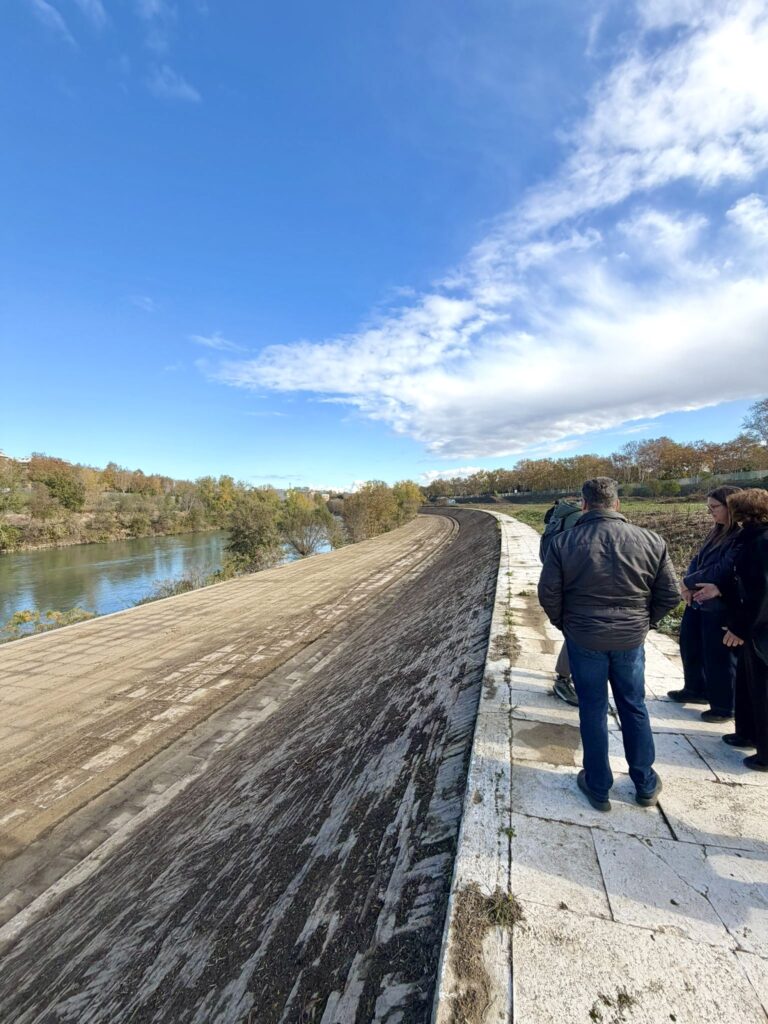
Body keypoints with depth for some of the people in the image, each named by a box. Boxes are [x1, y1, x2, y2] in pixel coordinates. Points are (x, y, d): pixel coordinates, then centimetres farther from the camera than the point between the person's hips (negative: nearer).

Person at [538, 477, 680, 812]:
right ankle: (645, 784, 37)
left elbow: (548, 594, -10)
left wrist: (564, 624, 8)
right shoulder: (651, 541, -7)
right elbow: (670, 595, -1)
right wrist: (644, 621, 14)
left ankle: (598, 787, 29)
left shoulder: (564, 543, -13)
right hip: (631, 639, 2)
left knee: (593, 711, 13)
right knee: (634, 708, 21)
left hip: (584, 639, -2)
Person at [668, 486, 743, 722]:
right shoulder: (717, 531, 9)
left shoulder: (744, 538, -19)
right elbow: (698, 559, 9)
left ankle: (723, 707, 26)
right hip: (697, 601, 9)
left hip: (720, 608, -9)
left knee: (718, 657, 6)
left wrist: (688, 582, -12)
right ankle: (695, 690, 41)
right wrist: (689, 585, -8)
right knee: (689, 646, 21)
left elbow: (723, 571, -24)